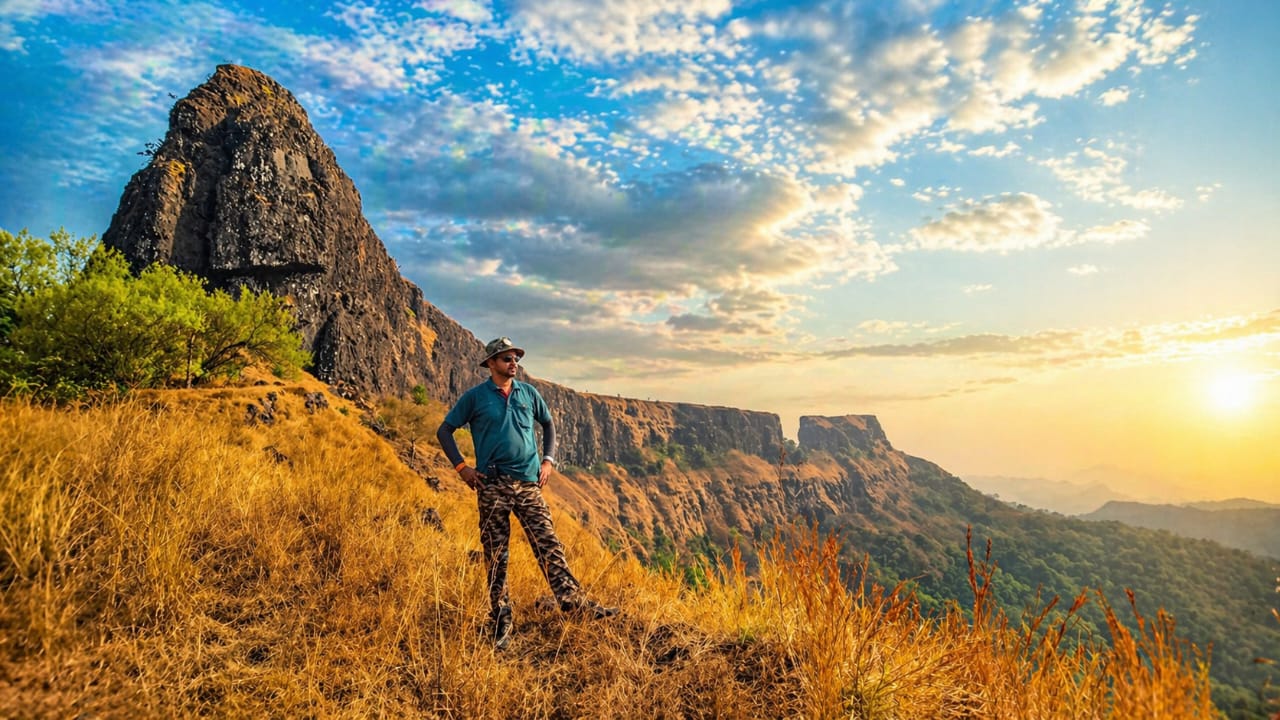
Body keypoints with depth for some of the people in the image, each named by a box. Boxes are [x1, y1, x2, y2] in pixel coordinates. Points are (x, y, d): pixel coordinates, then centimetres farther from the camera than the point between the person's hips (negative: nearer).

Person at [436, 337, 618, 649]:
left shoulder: (529, 393, 9)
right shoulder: (475, 397, 0)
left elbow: (548, 424, 22)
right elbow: (444, 430, 4)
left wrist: (548, 460, 10)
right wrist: (462, 467, -5)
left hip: (529, 483, 2)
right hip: (493, 485, -2)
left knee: (548, 544, -2)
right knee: (496, 554, 4)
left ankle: (574, 601, 0)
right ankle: (501, 620, 14)